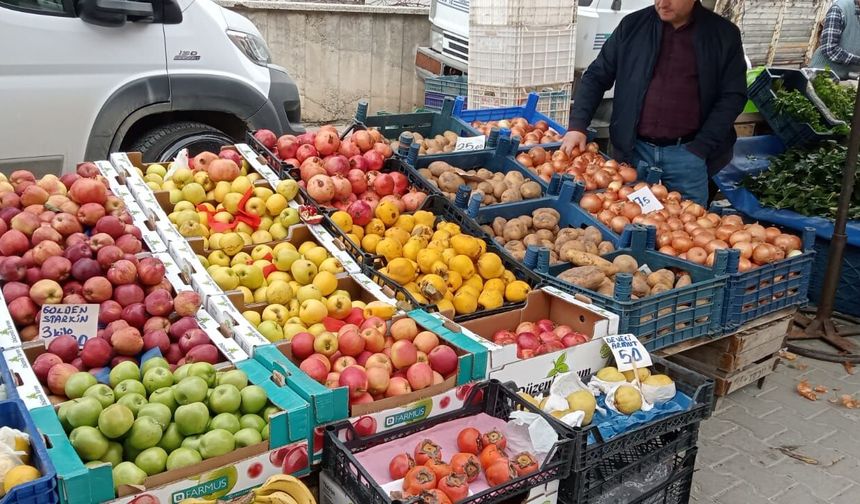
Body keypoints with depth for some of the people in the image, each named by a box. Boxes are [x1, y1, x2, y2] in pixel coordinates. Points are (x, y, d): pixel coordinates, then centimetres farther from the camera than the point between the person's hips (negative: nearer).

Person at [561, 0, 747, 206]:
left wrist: (700, 148, -8)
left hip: (686, 153, -1)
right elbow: (596, 76, 6)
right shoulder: (632, 25, 4)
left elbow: (733, 96, 0)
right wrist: (578, 125, -7)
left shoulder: (724, 34, 0)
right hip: (633, 149, 1)